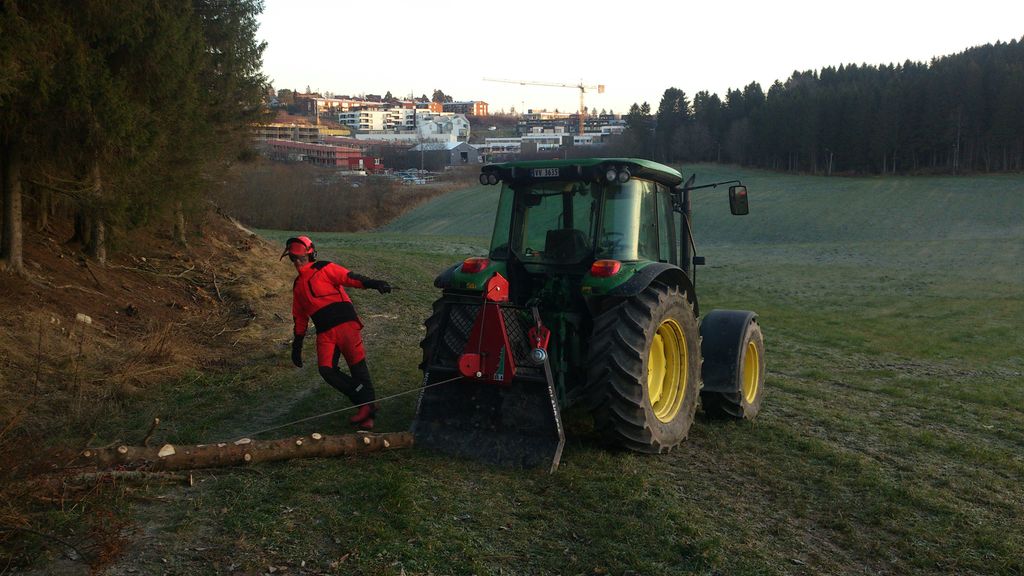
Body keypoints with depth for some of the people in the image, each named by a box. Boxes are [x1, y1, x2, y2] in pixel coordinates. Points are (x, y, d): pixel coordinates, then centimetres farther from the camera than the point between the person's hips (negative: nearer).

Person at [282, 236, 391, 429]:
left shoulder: (325, 269, 5)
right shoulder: (298, 285, 24)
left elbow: (349, 278, -10)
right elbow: (300, 318, 29)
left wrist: (374, 283, -28)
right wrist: (297, 346, 29)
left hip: (345, 324, -5)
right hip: (324, 333, 5)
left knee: (357, 366, -10)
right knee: (327, 370, -13)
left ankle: (368, 404, -1)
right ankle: (365, 401, -10)